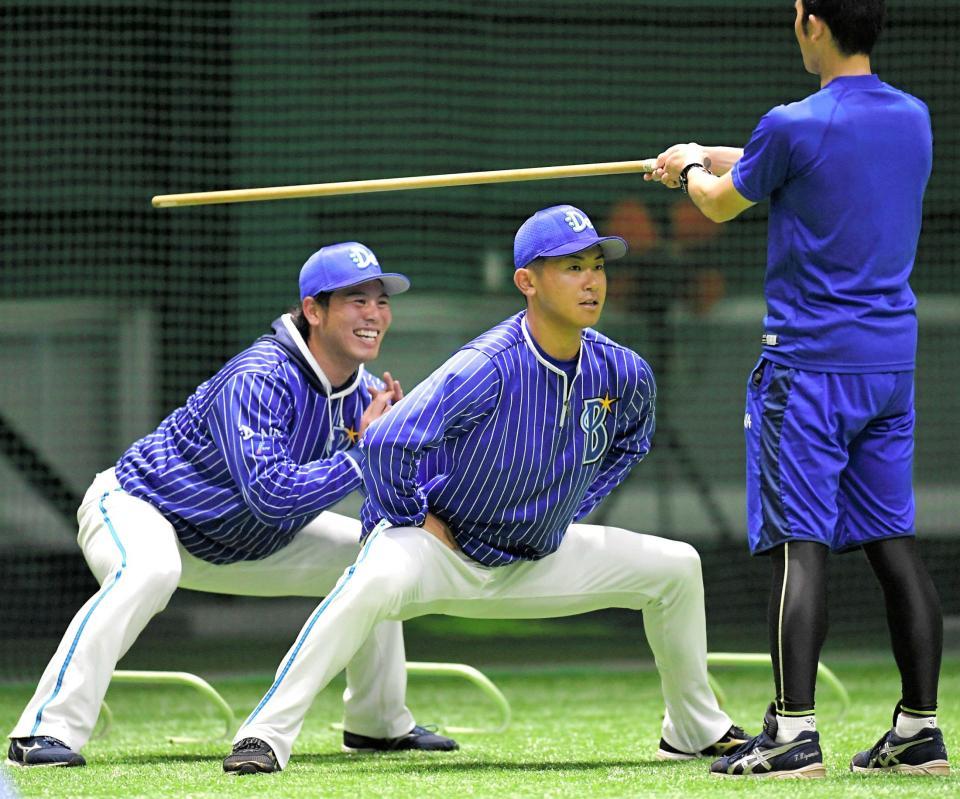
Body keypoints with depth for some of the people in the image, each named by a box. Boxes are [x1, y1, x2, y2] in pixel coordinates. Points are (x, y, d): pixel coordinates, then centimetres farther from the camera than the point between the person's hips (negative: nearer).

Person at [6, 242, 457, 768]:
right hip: (133, 508, -8)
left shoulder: (364, 394, -6)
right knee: (149, 571, -42)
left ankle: (377, 724, 21)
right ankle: (47, 732, -41)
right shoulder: (259, 380, -32)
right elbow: (273, 494, -41)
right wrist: (361, 456, -34)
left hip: (244, 541, 9)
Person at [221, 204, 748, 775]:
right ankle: (268, 734, -38)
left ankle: (696, 730, 21)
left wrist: (568, 515, 10)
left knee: (676, 566, 2)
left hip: (539, 563, 7)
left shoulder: (623, 373, -8)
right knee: (378, 580, -40)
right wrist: (416, 520, -21)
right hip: (438, 551, -7)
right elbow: (387, 442, -35)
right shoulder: (488, 368, -29)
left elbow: (631, 440, 17)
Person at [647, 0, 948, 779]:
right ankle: (920, 729, 10)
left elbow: (722, 204, 4)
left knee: (800, 545, -8)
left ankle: (794, 734, -14)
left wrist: (693, 165, 28)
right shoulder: (913, 119, 8)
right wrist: (705, 155, 36)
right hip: (892, 358, 7)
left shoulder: (796, 127, -13)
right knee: (892, 541, 9)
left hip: (810, 362, -6)